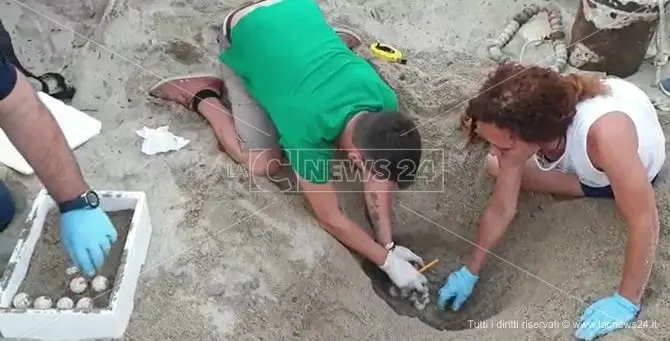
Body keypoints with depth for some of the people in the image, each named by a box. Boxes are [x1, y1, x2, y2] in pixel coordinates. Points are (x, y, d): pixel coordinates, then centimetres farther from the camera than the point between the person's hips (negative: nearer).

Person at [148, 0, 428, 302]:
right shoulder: (307, 132, -38)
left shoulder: (384, 101, -26)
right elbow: (331, 219, -24)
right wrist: (388, 260, -22)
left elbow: (378, 172, -10)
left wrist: (388, 243, -15)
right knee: (264, 164, -10)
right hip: (243, 34, -4)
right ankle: (202, 97, 10)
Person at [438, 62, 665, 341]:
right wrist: (470, 272, -13)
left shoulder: (603, 132, -50)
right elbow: (501, 209, -20)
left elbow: (644, 221, -42)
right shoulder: (522, 128, -31)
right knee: (496, 168, -2)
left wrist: (626, 301, -36)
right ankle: (593, 186, 9)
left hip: (636, 163, -4)